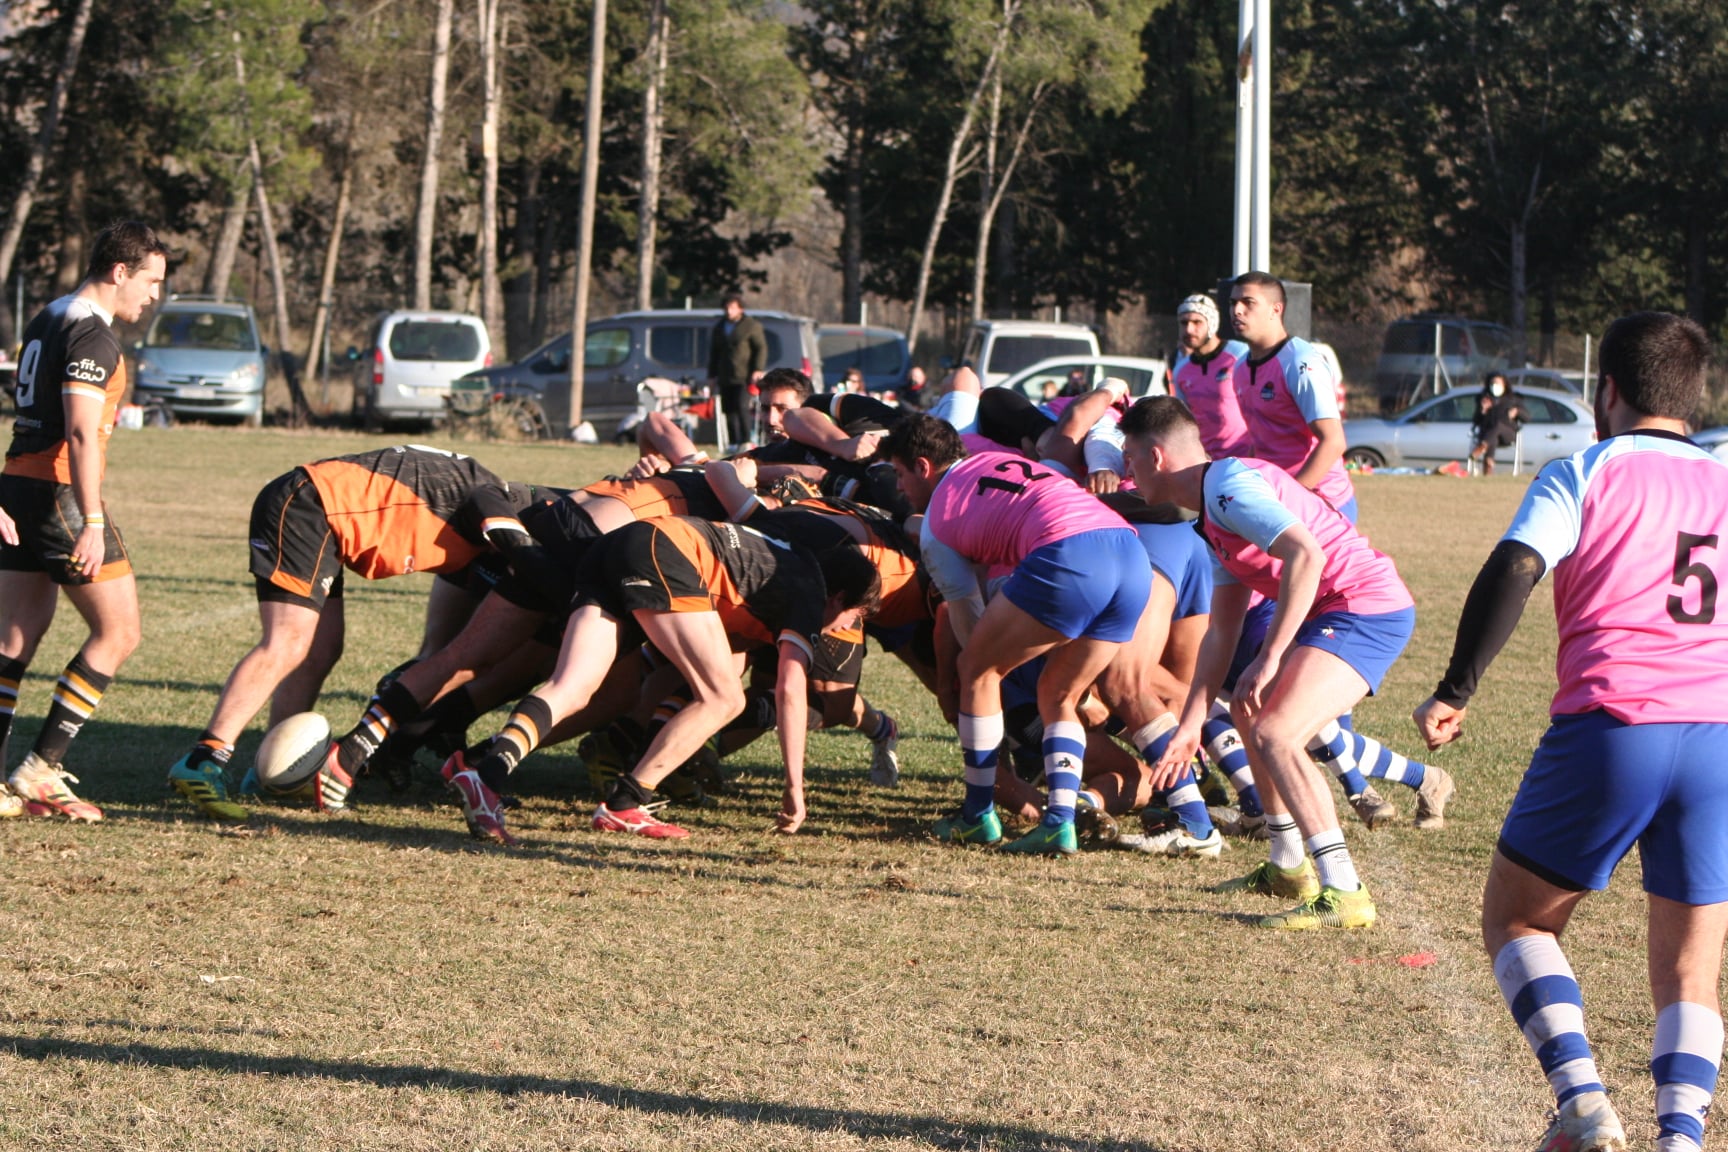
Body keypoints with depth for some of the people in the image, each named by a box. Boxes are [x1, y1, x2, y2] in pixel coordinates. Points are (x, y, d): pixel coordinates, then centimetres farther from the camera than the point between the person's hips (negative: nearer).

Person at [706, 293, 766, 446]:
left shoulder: (751, 326, 3)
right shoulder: (719, 328, 20)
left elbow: (761, 348, 0)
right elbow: (714, 353, 24)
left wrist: (758, 370, -11)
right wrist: (712, 375, 18)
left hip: (744, 377, -6)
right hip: (725, 379, 6)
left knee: (741, 407, -17)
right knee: (729, 411, 3)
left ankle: (746, 441, -16)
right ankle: (733, 443, 6)